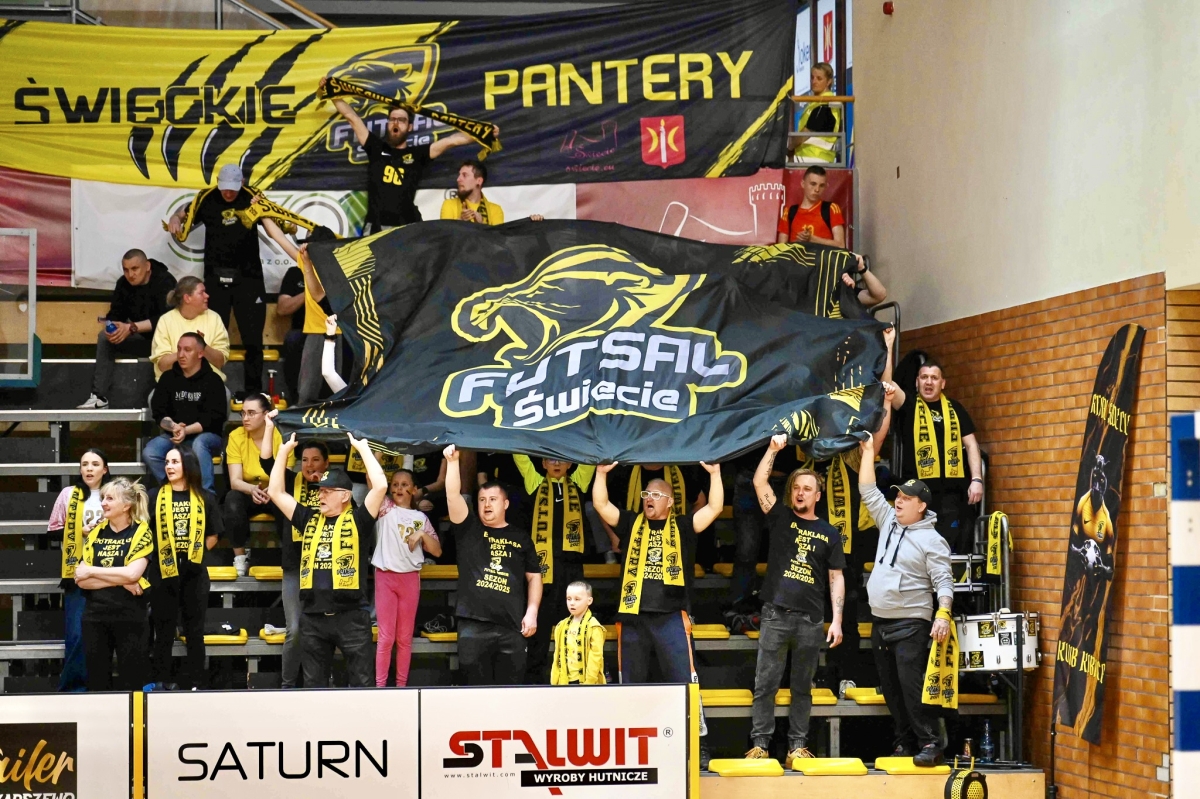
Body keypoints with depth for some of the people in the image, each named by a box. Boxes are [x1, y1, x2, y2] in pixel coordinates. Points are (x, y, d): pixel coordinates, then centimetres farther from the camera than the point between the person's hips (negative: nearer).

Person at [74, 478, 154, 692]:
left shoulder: (141, 532, -4)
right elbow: (80, 579, -2)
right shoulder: (95, 533, 7)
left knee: (131, 681, 2)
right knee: (97, 680, 10)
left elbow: (132, 573, -18)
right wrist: (120, 580, -14)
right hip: (95, 617, 4)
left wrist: (92, 571, -8)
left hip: (130, 617, -4)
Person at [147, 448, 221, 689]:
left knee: (195, 630, 7)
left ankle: (194, 682, 13)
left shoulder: (205, 498, 4)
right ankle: (160, 682, 10)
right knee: (163, 630, 4)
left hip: (194, 570, 1)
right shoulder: (155, 496, 1)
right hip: (163, 570, -1)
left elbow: (213, 535, 9)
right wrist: (163, 552, -4)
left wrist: (196, 552, 0)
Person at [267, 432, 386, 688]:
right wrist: (285, 450, 12)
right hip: (313, 617, 5)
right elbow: (275, 492, 14)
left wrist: (362, 448, -5)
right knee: (314, 684, 11)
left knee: (362, 683, 0)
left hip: (351, 615, -4)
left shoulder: (357, 521, 0)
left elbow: (380, 486, -12)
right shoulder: (309, 520, 12)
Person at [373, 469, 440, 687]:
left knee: (405, 637, 7)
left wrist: (422, 534, -9)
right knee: (386, 636, -2)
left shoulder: (421, 518, 8)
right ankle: (380, 686, 3)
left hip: (410, 579, 2)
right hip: (385, 577, -2)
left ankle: (402, 685, 13)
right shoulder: (385, 509, 3)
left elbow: (437, 551, 6)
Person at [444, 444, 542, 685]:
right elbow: (453, 495, -4)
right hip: (473, 624, -1)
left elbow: (534, 576, 14)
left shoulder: (521, 538, 13)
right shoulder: (468, 529, 9)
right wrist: (453, 461, -12)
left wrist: (532, 612, 3)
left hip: (511, 626, 1)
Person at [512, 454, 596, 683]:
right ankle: (534, 679, 5)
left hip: (572, 560, 1)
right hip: (543, 559, -1)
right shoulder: (536, 484, 13)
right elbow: (520, 456, 7)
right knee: (540, 623, 1)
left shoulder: (577, 483, 15)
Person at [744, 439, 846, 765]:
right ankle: (759, 743, 4)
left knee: (802, 687, 7)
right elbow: (759, 482, -3)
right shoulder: (781, 518, 9)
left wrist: (837, 620, 1)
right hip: (776, 615, -1)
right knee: (765, 684, -1)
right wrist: (773, 448, -10)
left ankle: (798, 745, 11)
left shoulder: (828, 533, 10)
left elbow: (836, 579, 9)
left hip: (810, 620, 1)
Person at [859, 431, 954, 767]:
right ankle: (905, 742, 16)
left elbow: (943, 581, -13)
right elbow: (869, 491, 15)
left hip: (911, 623, -8)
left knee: (912, 685, -13)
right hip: (880, 622, 8)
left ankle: (929, 744, -10)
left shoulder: (931, 540, -8)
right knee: (890, 687, 10)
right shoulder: (889, 522, 11)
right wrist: (868, 452, 10)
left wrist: (943, 615, -26)